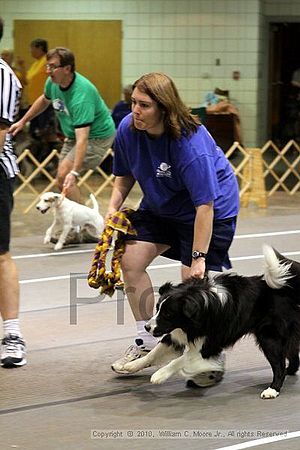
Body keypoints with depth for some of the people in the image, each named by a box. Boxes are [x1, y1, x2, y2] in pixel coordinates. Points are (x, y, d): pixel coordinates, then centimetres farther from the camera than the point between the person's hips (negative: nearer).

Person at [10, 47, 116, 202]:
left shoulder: (81, 94, -36)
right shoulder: (53, 82, -11)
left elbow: (82, 139, -42)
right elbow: (44, 100, 16)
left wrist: (74, 172, -49)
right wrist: (22, 121, 19)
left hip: (97, 135, -9)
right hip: (72, 135, 9)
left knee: (64, 175, -21)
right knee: (61, 182, 7)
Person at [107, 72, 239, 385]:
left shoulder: (191, 143, -36)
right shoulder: (127, 129, -16)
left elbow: (204, 205, -35)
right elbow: (124, 174, 5)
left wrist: (198, 257, -35)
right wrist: (114, 205, -13)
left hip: (214, 209, -7)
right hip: (160, 206, 7)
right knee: (131, 260, -3)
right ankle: (146, 342, 11)